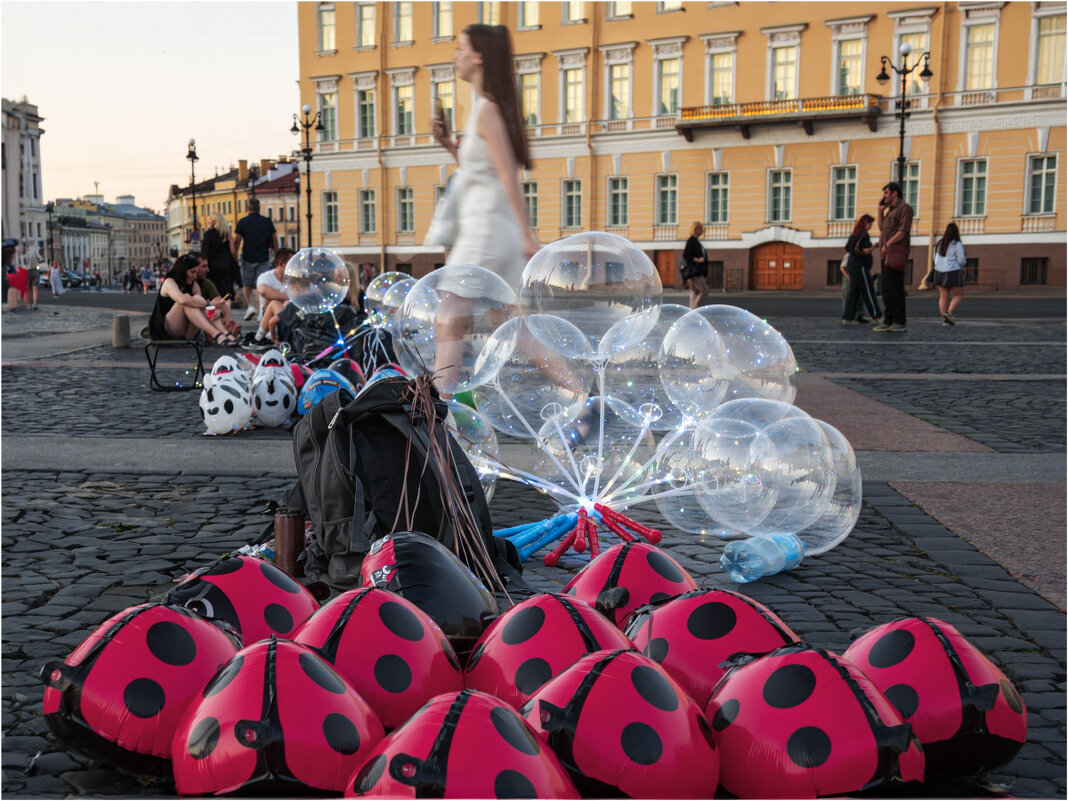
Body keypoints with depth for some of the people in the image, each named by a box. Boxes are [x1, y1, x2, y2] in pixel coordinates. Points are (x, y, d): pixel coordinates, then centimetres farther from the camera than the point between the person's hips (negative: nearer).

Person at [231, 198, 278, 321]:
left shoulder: (242, 222, -4)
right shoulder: (268, 222, 2)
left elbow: (236, 241, -3)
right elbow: (274, 241, 5)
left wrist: (235, 257, 7)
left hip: (248, 258, -1)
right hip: (264, 259, 1)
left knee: (247, 284, 14)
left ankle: (250, 306, -3)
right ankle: (262, 310, -6)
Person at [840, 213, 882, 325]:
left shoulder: (852, 235, 13)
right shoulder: (864, 235, -11)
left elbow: (847, 250, 17)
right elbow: (866, 251, -18)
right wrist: (875, 246, -3)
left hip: (851, 266, 8)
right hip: (861, 267, -8)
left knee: (853, 293, 6)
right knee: (868, 292, -3)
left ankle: (847, 318, 2)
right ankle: (876, 316, 0)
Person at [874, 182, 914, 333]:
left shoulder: (904, 208, -4)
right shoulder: (890, 210, 24)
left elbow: (904, 230, -14)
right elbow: (882, 228, 27)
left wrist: (888, 244, -16)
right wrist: (880, 211, 19)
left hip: (896, 252, -9)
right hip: (886, 254, 9)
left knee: (895, 288, -11)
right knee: (887, 288, 7)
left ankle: (900, 322, -10)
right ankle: (888, 321, 10)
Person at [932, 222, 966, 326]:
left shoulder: (939, 244, 8)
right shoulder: (957, 244, -9)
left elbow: (936, 259, 12)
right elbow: (962, 260, -9)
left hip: (939, 272, 5)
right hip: (953, 272, -5)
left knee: (943, 296, 5)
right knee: (959, 295, 3)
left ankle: (945, 319, -1)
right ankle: (949, 313, -15)